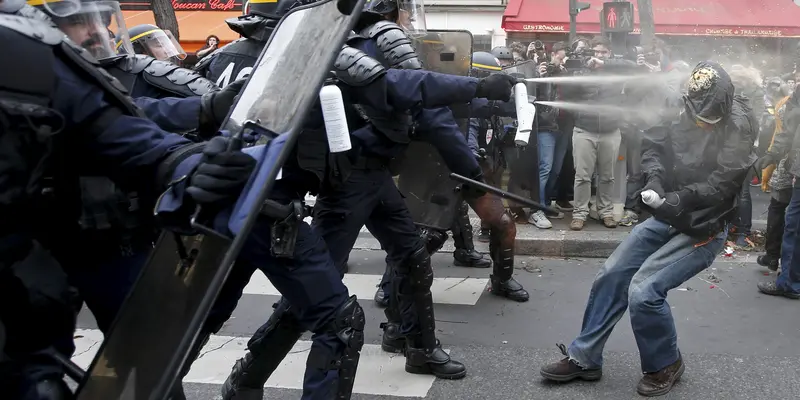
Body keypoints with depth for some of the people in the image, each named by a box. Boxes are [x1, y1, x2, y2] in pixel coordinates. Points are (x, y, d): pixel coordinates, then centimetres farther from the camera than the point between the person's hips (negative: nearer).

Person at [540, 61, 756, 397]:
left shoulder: (738, 127, -19)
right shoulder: (680, 114, -6)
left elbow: (723, 183, -24)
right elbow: (652, 145, 4)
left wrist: (681, 200, -32)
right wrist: (654, 177, -14)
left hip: (703, 229, -6)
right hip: (666, 217, 6)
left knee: (643, 290, -19)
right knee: (611, 276, 5)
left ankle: (665, 366, 7)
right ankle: (584, 358, 18)